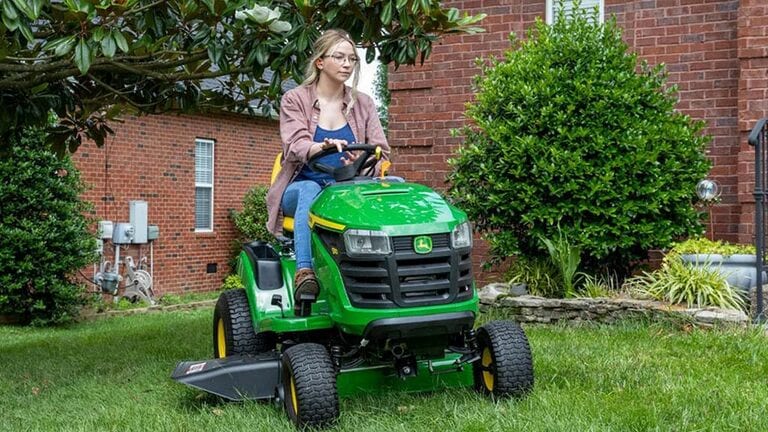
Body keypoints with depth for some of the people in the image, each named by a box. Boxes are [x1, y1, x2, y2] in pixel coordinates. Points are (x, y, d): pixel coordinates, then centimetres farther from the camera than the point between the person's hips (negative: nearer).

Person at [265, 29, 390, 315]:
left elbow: (381, 153, 4)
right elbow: (295, 146, -12)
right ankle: (304, 274, -52)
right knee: (311, 190, -40)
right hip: (301, 187, -2)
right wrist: (325, 146, -35)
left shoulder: (362, 104, 13)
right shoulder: (295, 100, 5)